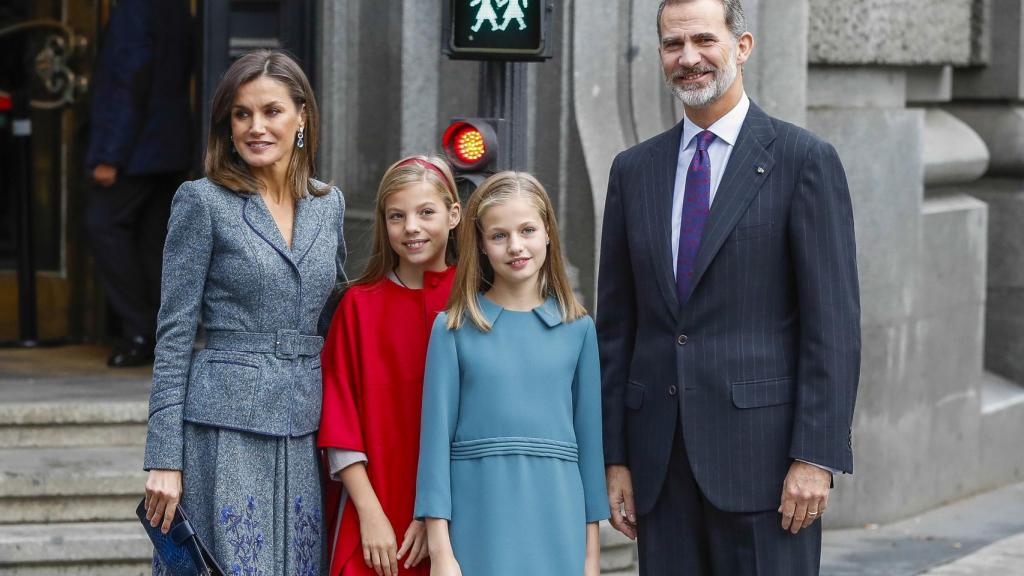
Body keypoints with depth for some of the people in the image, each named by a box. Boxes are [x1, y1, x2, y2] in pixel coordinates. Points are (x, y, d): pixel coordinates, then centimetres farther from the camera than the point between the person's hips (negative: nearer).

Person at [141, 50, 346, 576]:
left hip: (305, 429, 5)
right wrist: (164, 458, -11)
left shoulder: (328, 204, 12)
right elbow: (174, 334, -5)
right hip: (227, 429, -5)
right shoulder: (203, 202, -3)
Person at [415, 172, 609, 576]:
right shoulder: (453, 329, 3)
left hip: (555, 521, 1)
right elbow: (437, 436, 1)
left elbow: (589, 436, 9)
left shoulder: (577, 328, 7)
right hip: (478, 521, -1)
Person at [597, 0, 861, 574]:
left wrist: (816, 456, -13)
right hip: (660, 458, 4)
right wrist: (614, 457, 8)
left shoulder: (805, 160, -2)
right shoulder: (635, 170, 13)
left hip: (761, 449, -4)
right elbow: (616, 324, 14)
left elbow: (834, 321, -6)